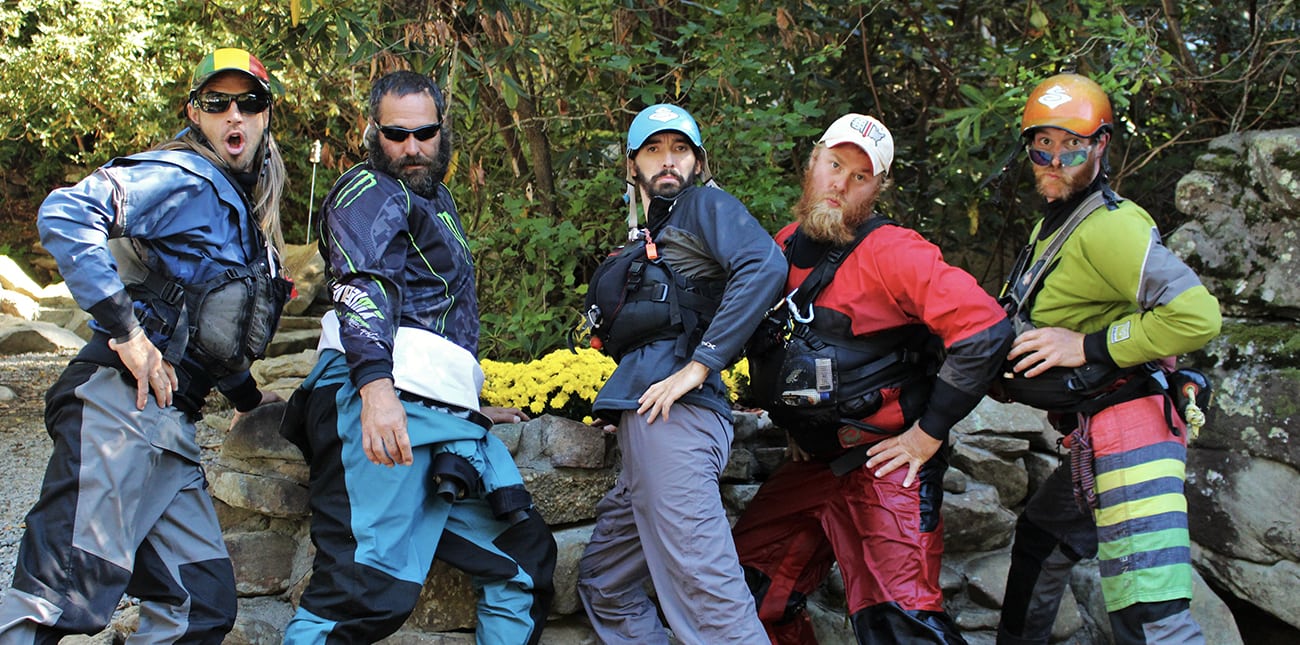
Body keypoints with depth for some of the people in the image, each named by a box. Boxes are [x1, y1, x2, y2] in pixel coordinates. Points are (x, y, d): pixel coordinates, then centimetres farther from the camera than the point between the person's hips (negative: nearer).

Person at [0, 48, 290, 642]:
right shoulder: (182, 177, -4)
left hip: (170, 430, 9)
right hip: (121, 403, -9)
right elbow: (63, 214, -20)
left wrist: (247, 395, 35)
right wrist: (126, 330, -21)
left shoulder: (245, 211, 24)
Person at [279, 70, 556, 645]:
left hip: (446, 414, 9)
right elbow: (363, 286, -18)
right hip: (384, 400, -9)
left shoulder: (435, 199, 29)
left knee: (526, 563, 6)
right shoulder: (369, 193, 1)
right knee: (370, 585, -20)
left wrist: (471, 406, 34)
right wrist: (376, 385, -33)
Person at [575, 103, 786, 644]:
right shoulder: (650, 234, 29)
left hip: (673, 416, -10)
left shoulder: (704, 204, 4)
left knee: (707, 597, -19)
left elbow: (765, 264, -16)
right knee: (603, 584, 17)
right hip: (646, 417, 10)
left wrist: (698, 365, -19)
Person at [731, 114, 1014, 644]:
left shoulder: (891, 252, -15)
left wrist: (929, 433, -17)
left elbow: (986, 329, -23)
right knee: (749, 588, 13)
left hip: (885, 465, -8)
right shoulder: (786, 246, 8)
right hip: (811, 461, 8)